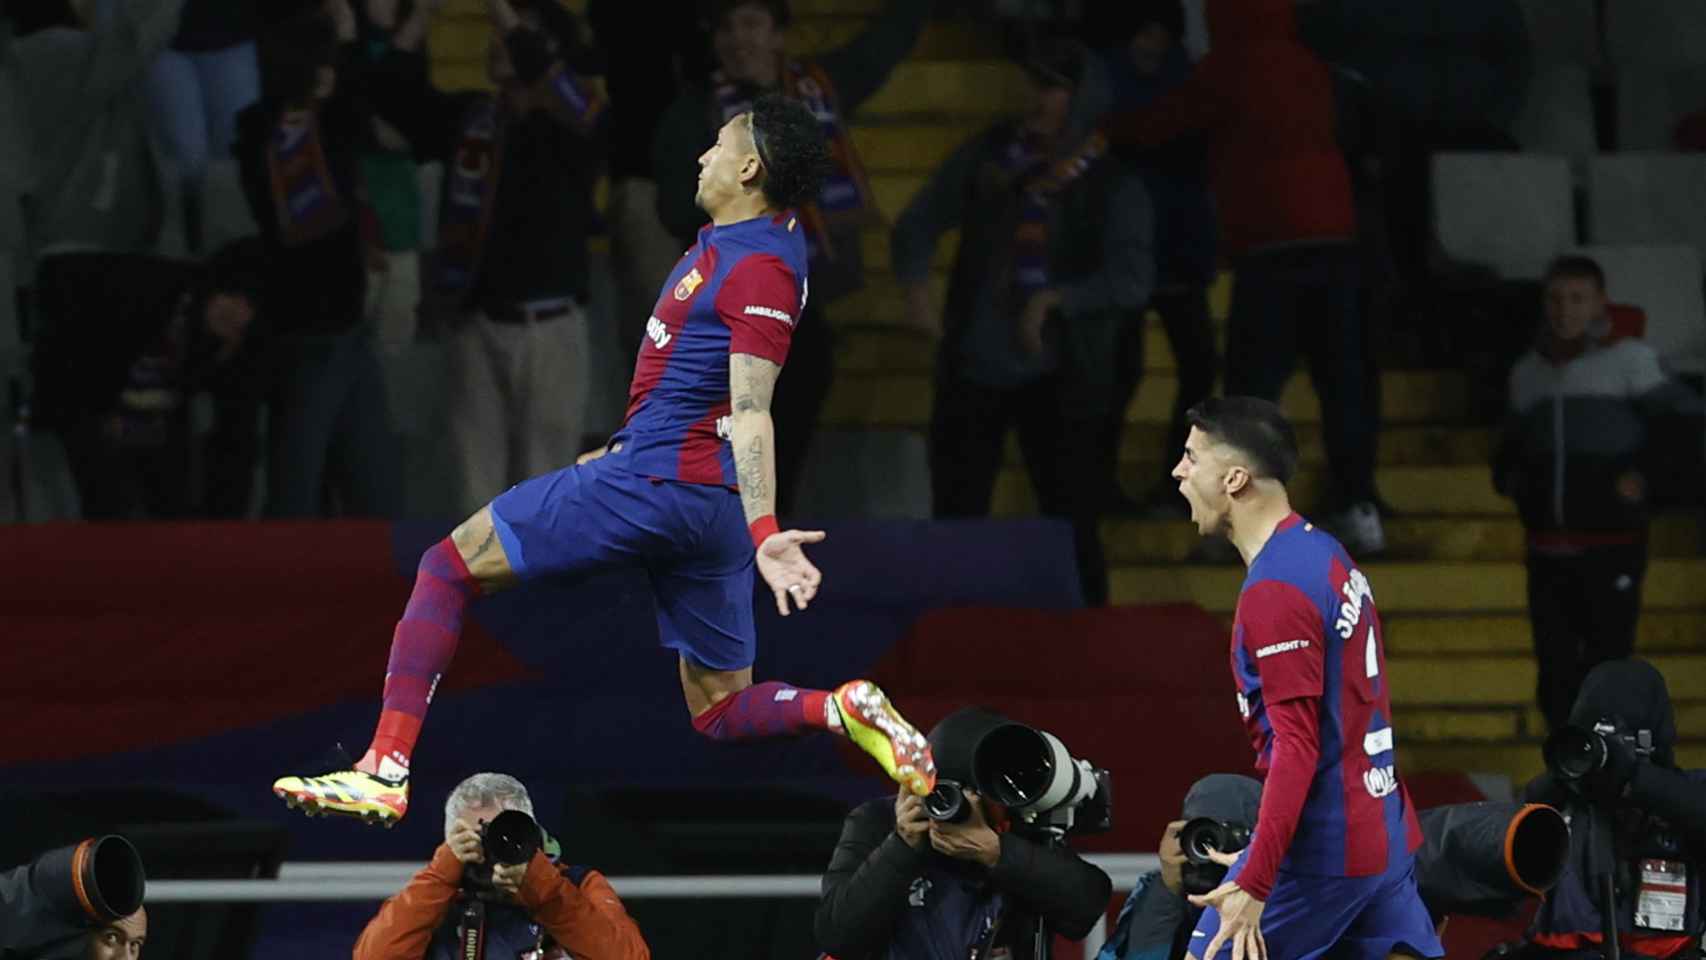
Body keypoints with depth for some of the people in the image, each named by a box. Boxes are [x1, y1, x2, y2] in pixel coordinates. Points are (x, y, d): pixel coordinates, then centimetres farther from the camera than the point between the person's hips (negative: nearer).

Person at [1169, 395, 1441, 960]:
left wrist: (1253, 886, -24)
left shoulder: (1275, 591, -17)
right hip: (1385, 838, 9)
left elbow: (1297, 748, -22)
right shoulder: (1325, 552, 11)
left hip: (1320, 851, -9)